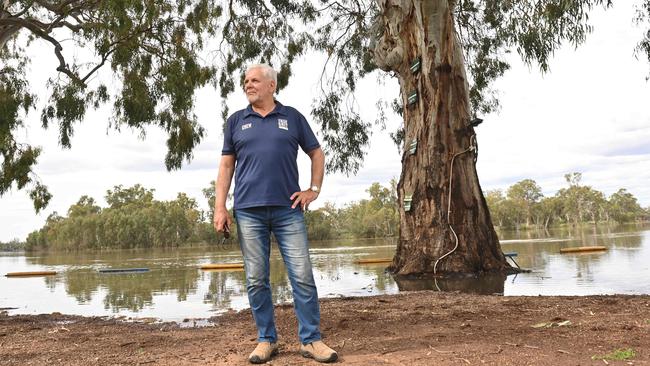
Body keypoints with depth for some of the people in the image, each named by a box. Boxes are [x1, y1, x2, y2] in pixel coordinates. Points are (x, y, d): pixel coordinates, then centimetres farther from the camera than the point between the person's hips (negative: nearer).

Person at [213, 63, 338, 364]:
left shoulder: (292, 117, 10)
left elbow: (317, 154, 17)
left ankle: (311, 339, 8)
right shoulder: (235, 121, 11)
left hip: (288, 209, 0)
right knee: (256, 280, 3)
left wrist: (314, 189, 5)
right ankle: (266, 340, 16)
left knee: (302, 276, -2)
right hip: (249, 212, 1)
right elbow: (226, 166, 9)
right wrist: (220, 208, 0)